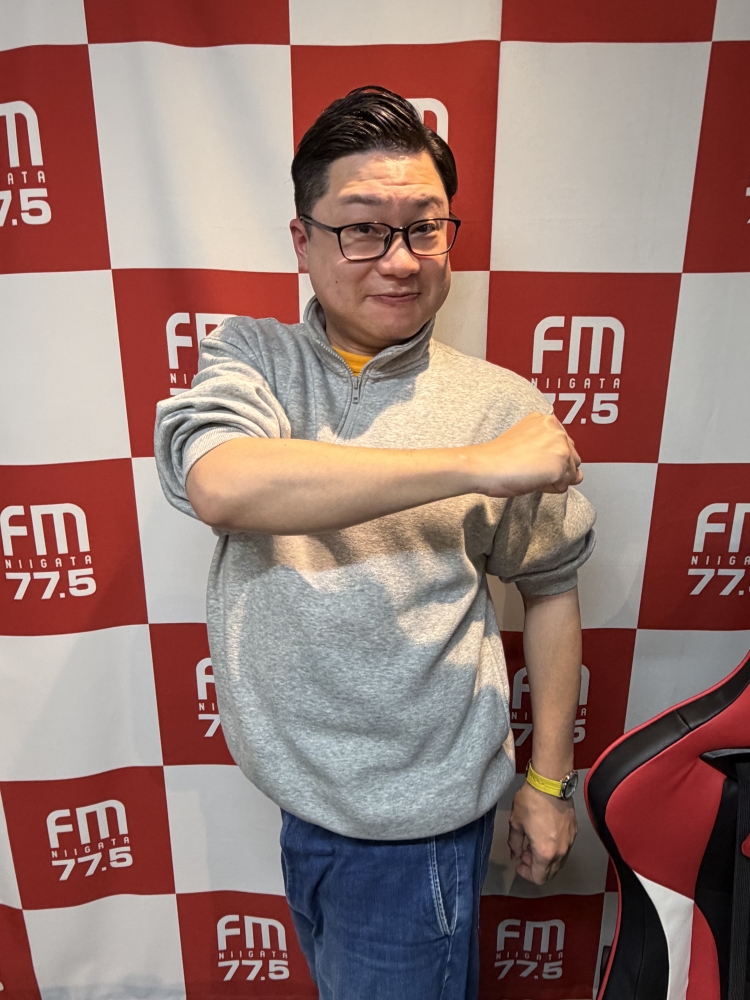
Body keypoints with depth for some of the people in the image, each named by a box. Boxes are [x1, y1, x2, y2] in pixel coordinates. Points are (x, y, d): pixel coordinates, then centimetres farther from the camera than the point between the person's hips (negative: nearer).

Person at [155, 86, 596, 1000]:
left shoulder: (502, 405, -11)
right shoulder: (249, 357, -8)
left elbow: (550, 586, -2)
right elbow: (221, 484, -29)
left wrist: (548, 781, 2)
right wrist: (475, 465, -30)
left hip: (414, 820, -3)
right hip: (296, 790, 4)